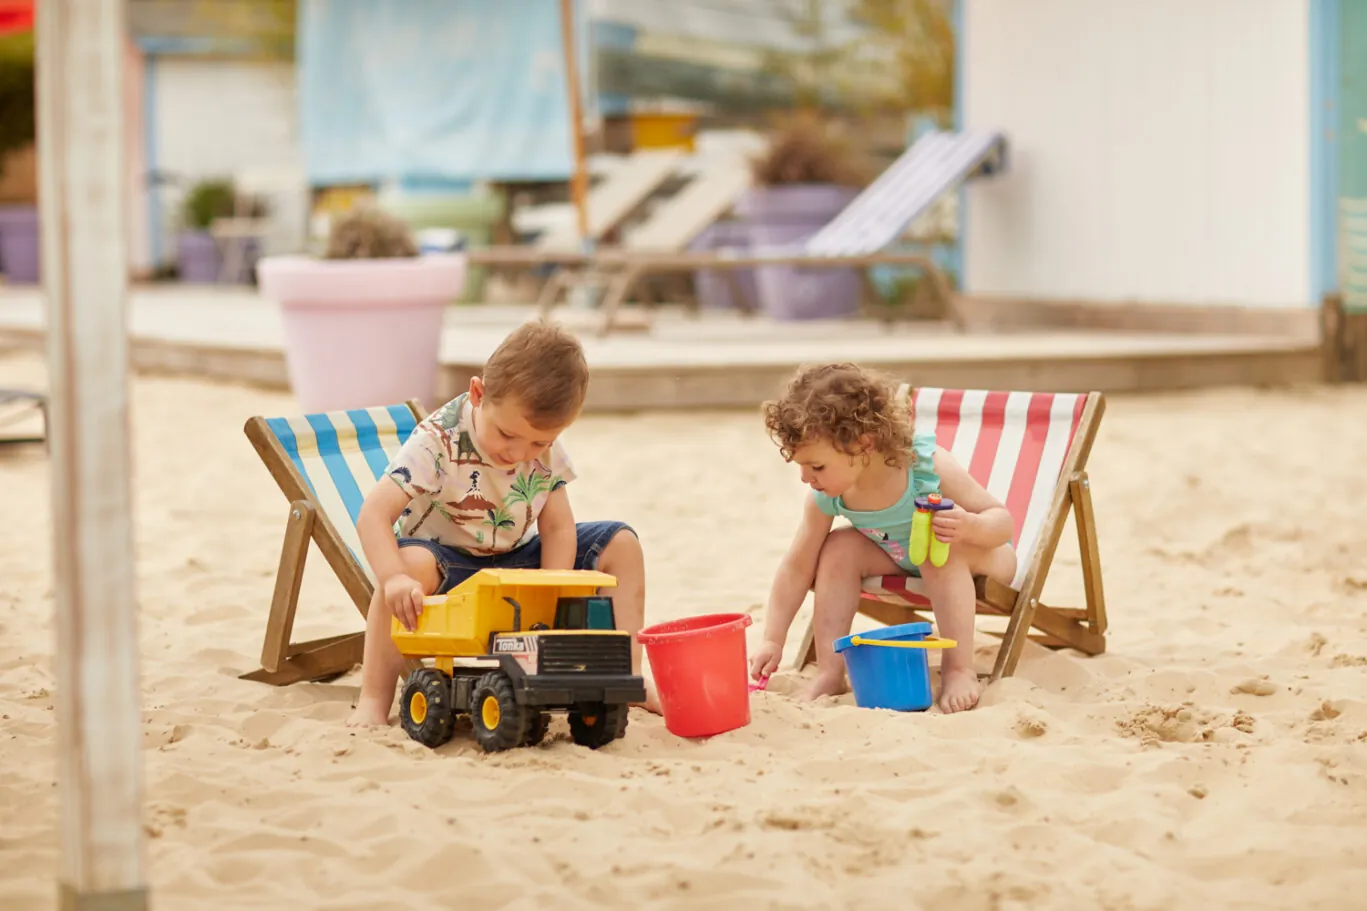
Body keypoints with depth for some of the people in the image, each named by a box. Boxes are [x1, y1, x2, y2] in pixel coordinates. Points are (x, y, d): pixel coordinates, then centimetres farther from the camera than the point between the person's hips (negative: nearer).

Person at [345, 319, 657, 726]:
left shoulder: (547, 450, -10)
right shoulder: (438, 443, -26)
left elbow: (557, 527, -6)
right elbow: (373, 514, -34)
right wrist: (393, 578, -51)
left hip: (517, 562, 5)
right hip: (448, 564, -5)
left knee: (621, 544, -5)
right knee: (412, 561, -41)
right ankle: (373, 700, -36)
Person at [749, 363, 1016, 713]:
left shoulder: (929, 466, -34)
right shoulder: (825, 497, -21)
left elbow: (1002, 520, -27)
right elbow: (796, 568, -12)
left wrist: (968, 526, -50)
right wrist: (772, 641, -16)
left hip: (983, 556, -5)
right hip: (903, 562, 5)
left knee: (944, 548, -37)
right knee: (840, 548, -17)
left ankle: (959, 669, -29)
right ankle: (829, 674, -14)